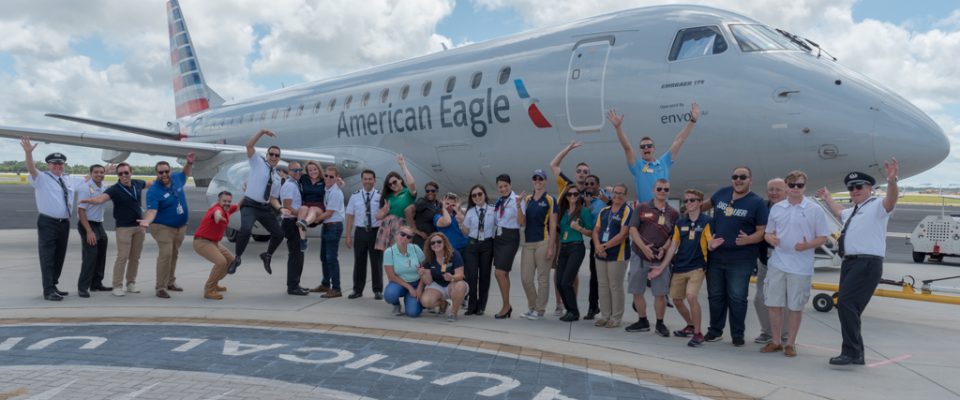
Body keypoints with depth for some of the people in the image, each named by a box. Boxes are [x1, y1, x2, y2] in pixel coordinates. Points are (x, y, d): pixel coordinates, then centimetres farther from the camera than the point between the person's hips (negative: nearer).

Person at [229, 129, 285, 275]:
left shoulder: (277, 177, 16)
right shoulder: (258, 162, 5)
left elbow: (273, 198, 15)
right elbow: (249, 145, -9)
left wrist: (280, 208, -4)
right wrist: (262, 131, -17)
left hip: (266, 208, 6)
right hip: (250, 205, -6)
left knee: (278, 234, 6)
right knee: (246, 229, -31)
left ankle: (267, 256, 36)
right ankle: (237, 259, -10)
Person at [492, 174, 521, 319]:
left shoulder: (516, 199, -11)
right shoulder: (499, 201, 11)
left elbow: (521, 222, -19)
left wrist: (518, 206, -31)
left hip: (510, 238, -7)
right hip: (498, 237, 7)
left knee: (499, 273, -10)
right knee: (503, 274, 11)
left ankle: (506, 306, 4)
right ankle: (507, 306, 21)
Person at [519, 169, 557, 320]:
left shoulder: (550, 200, -1)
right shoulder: (527, 199, 12)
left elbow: (553, 225, -5)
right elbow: (522, 222, 8)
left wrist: (551, 247, -11)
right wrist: (519, 206, -6)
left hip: (543, 242, -5)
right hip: (528, 243, 5)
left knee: (542, 278, 0)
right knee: (526, 278, 4)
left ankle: (540, 310, 9)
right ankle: (532, 307, 20)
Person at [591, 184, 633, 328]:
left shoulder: (627, 211, -7)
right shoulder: (604, 211, 13)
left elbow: (623, 234, -15)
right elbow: (596, 230, 9)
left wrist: (604, 246, -14)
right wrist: (598, 246, -9)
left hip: (618, 255, -6)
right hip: (601, 255, 6)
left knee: (615, 287, 0)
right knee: (602, 286, 10)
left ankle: (616, 318, 11)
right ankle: (605, 316, 21)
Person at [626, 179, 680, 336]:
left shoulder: (673, 213, 7)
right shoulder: (642, 208, 4)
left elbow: (674, 236, 8)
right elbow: (633, 229, -3)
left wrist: (665, 248, -9)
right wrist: (643, 247, -14)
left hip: (660, 259, 0)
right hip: (639, 256, 0)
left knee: (660, 293, -2)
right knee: (637, 292, 6)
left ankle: (660, 324, 15)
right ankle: (643, 321, 22)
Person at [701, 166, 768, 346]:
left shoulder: (757, 202, -8)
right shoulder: (722, 193, 5)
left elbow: (762, 231, -10)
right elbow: (708, 203, 27)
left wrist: (749, 239, -26)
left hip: (741, 259, -4)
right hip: (715, 255, 4)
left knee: (737, 297, -2)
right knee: (715, 295, 12)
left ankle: (737, 334, 13)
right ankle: (715, 330, 26)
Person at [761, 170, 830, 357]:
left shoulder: (815, 210, -2)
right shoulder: (776, 208, 7)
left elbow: (823, 237, 0)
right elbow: (768, 232, 14)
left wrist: (807, 245, -18)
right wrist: (770, 238, -10)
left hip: (801, 267, -3)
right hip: (777, 264, 3)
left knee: (795, 307, 6)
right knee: (773, 304, 6)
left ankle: (790, 343, 20)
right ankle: (776, 341, 20)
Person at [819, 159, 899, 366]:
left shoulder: (877, 206, -2)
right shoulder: (852, 212, 24)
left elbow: (891, 200, -25)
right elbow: (840, 213, 48)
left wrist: (892, 180, -42)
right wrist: (827, 199, 54)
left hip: (867, 264, -9)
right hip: (849, 262, 9)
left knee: (846, 304, -18)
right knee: (848, 308, 10)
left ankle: (851, 352, -12)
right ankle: (856, 354, 19)